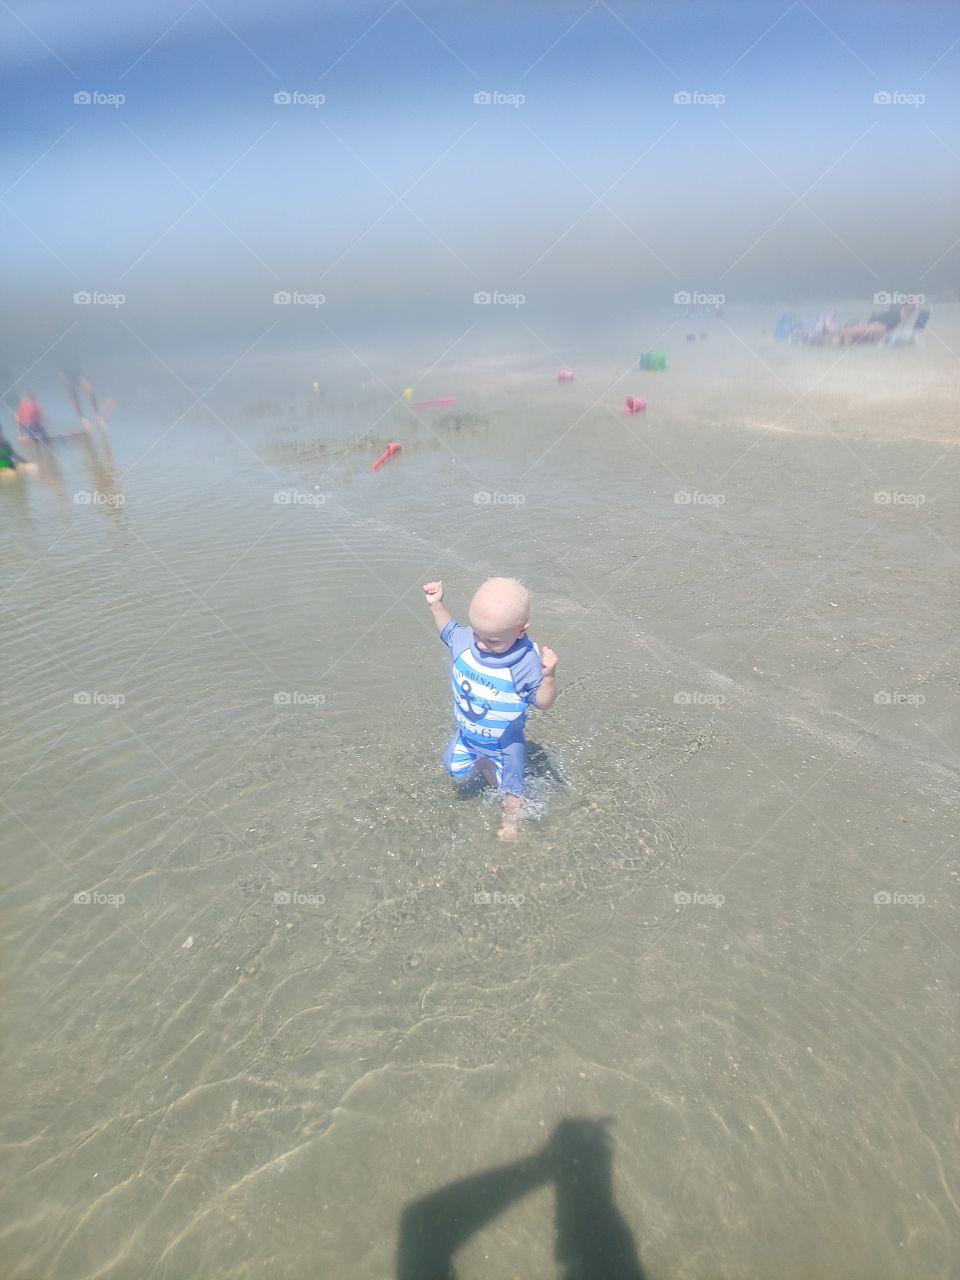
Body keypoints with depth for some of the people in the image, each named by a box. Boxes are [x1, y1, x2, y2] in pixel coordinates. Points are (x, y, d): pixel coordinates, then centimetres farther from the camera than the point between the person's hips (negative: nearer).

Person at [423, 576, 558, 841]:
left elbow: (543, 702, -29)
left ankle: (510, 821, 50)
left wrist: (548, 676, -47)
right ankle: (483, 763, 54)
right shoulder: (465, 639, -22)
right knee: (456, 772, 25)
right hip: (467, 733, 4)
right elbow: (448, 629, 2)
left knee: (511, 786, 19)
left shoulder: (526, 662, -35)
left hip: (505, 740, -4)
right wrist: (436, 604, -10)